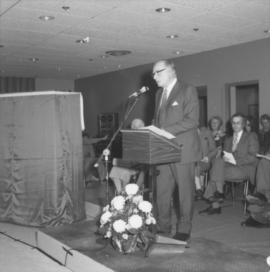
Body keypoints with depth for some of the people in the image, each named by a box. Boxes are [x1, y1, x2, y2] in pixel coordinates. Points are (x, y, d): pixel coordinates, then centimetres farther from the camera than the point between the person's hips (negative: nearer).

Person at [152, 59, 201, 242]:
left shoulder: (188, 91, -6)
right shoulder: (159, 93, 18)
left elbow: (193, 121, -15)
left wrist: (165, 130, -21)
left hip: (183, 150, -6)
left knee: (185, 191, 4)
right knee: (162, 191, 8)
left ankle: (184, 230, 16)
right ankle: (163, 227, 21)